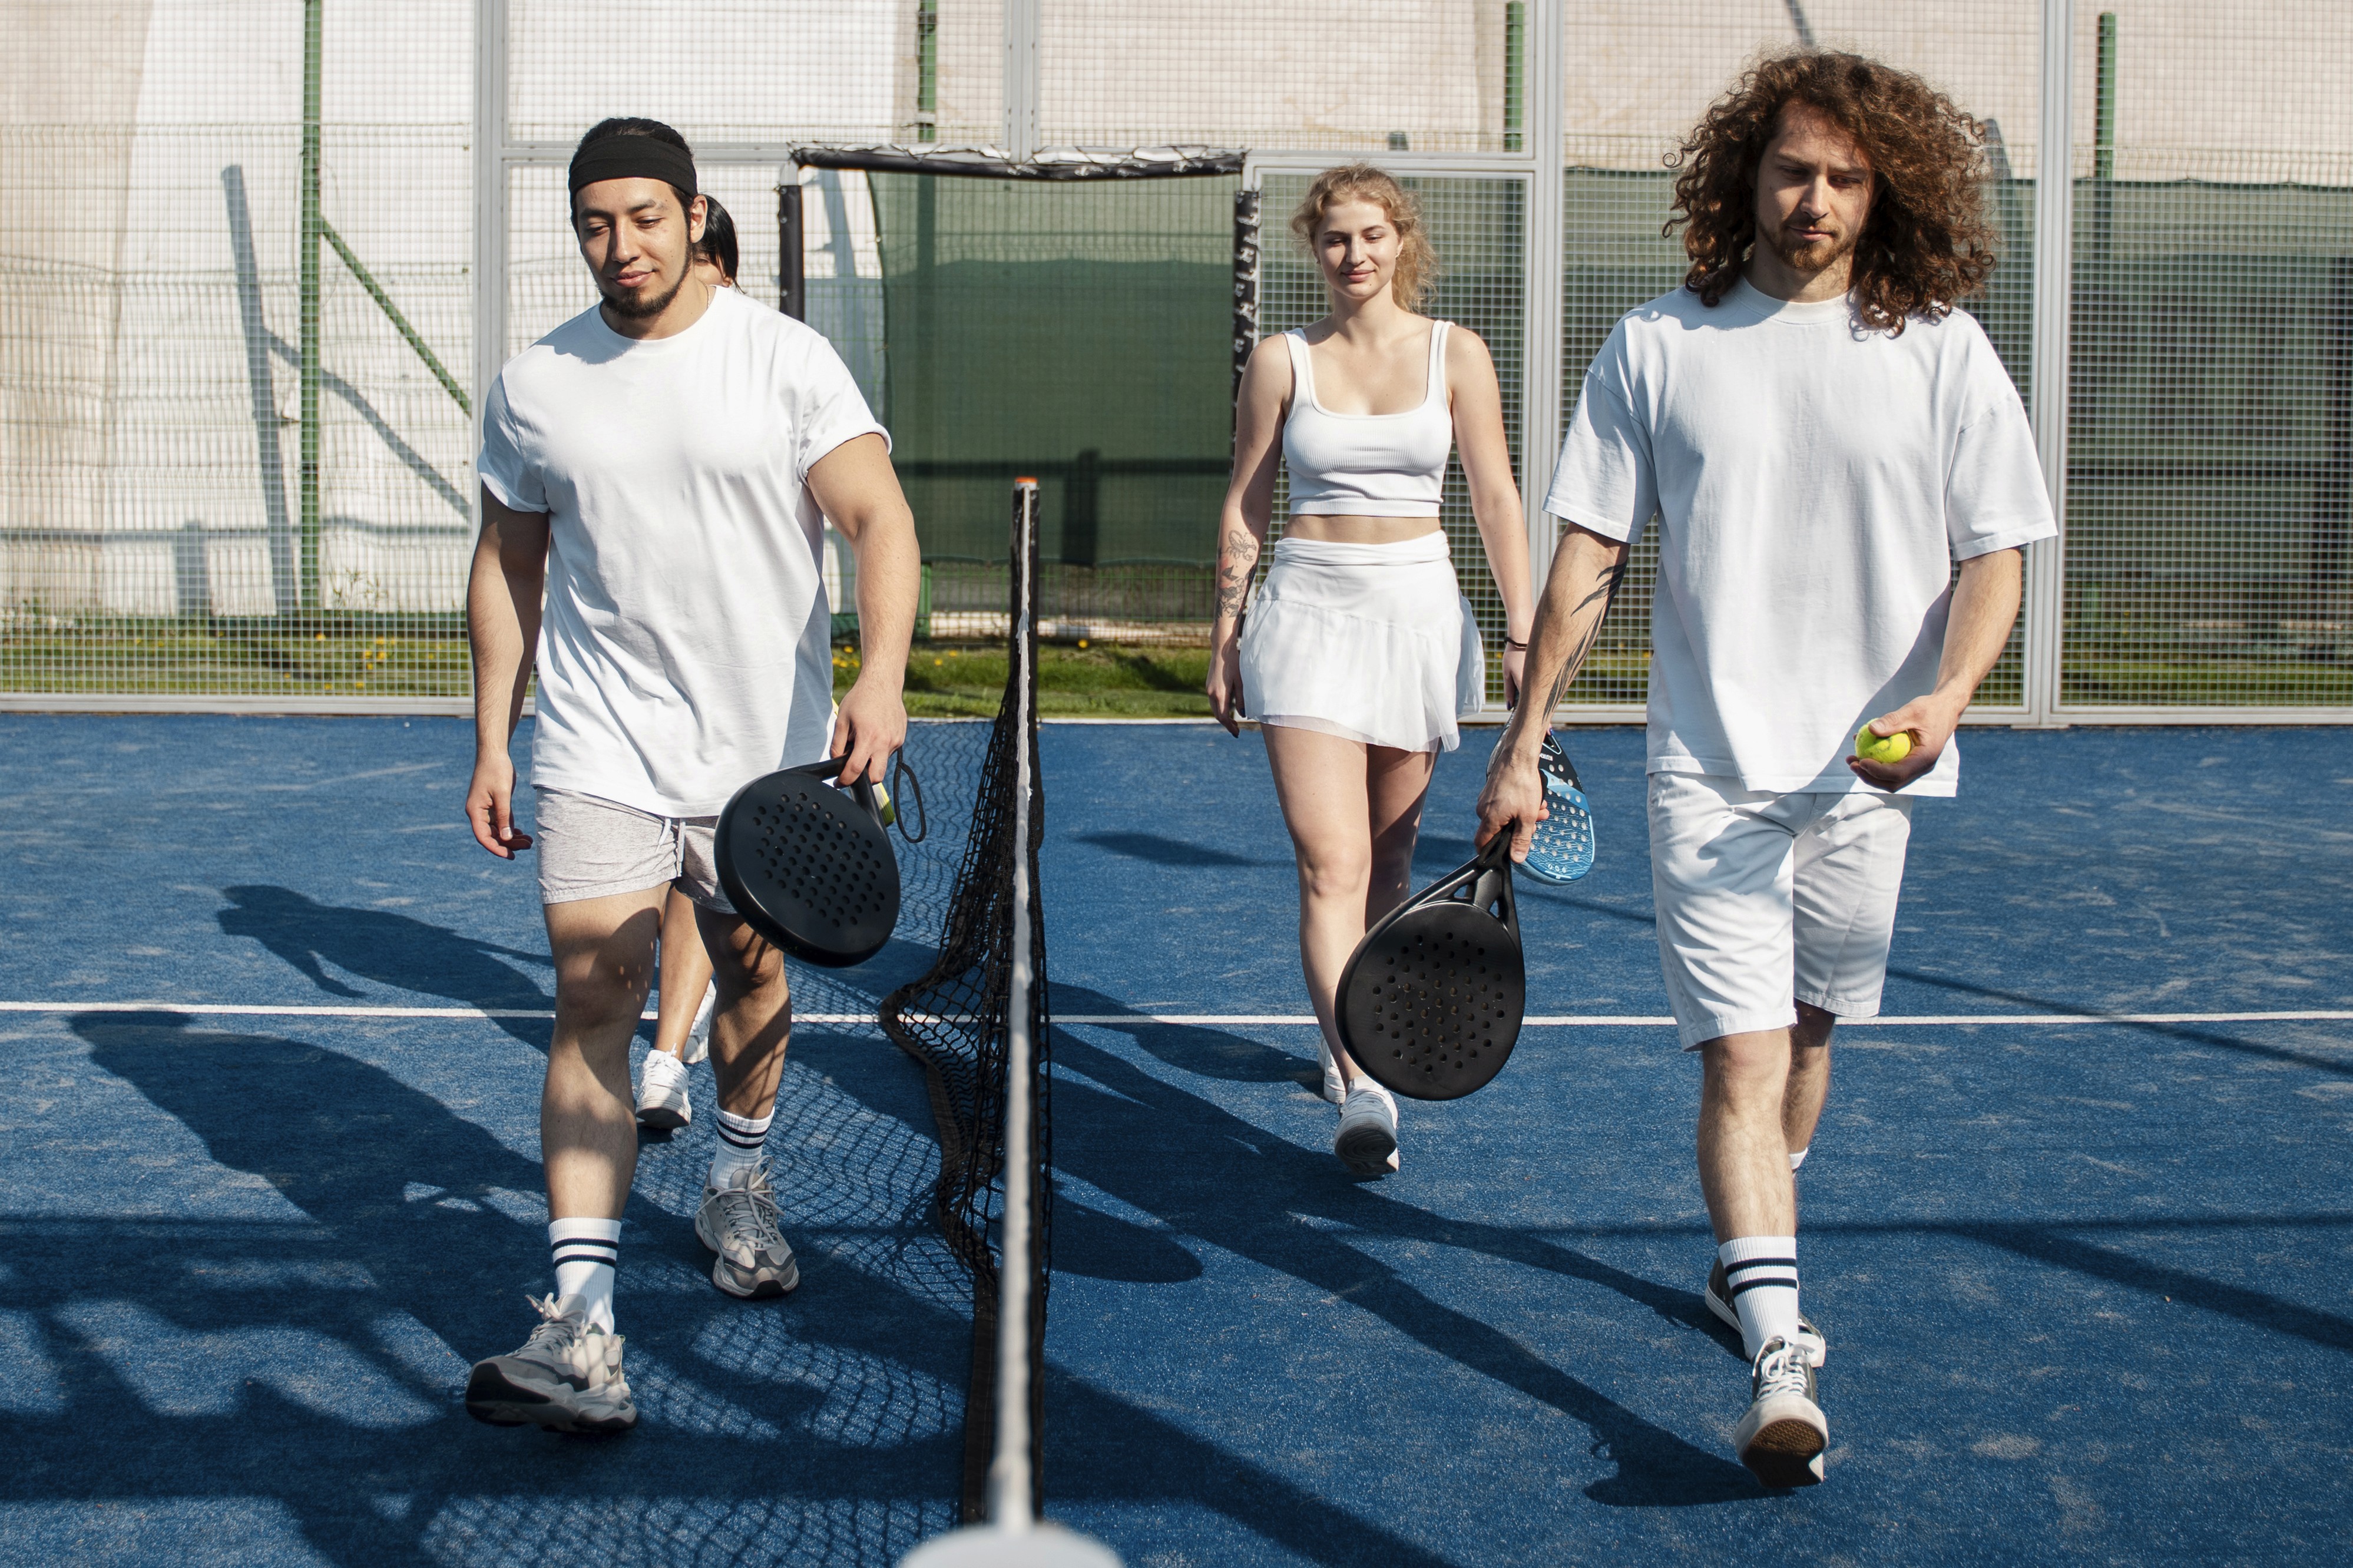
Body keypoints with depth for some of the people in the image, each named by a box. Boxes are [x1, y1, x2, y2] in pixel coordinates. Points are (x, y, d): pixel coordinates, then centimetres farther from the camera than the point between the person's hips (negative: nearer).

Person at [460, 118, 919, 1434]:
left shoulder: (786, 359, -6)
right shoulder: (534, 385, 3)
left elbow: (881, 518, -14)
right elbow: (508, 566, 12)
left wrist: (882, 675, -29)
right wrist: (493, 742, 9)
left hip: (769, 747, 0)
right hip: (599, 755, 0)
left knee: (753, 979, 17)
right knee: (596, 1007, -10)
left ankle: (739, 1191, 45)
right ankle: (582, 1332, -15)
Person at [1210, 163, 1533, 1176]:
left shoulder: (1455, 355, 3)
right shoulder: (1281, 362, 3)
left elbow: (1496, 498, 3)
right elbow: (1245, 508, 8)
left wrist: (1521, 632, -2)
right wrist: (1225, 638, 7)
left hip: (1419, 610, 2)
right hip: (1309, 610, -1)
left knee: (1388, 862, 12)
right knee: (1331, 865, -15)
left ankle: (1351, 1033, 34)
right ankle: (1364, 1087, -22)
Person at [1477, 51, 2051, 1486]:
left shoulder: (1941, 351, 2)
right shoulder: (1658, 348, 2)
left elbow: (1995, 552, 1)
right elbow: (1588, 560, 4)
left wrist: (1945, 694, -18)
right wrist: (1525, 743, 2)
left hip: (1867, 772, 2)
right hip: (1712, 770, -2)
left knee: (1807, 1032, 15)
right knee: (1742, 1056, -11)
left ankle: (1750, 1260, 38)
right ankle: (1781, 1360, -15)